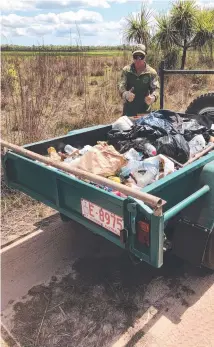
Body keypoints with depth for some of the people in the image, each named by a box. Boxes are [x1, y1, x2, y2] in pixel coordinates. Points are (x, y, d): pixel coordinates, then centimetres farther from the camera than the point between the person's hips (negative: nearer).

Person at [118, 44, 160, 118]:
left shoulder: (151, 72, -5)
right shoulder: (126, 70, -2)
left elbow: (155, 88, -5)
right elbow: (121, 85, -8)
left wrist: (153, 97, -30)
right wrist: (125, 94, -32)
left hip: (145, 110, 0)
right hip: (129, 109, 1)